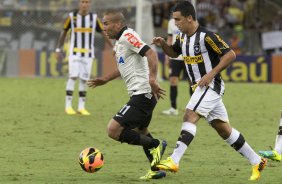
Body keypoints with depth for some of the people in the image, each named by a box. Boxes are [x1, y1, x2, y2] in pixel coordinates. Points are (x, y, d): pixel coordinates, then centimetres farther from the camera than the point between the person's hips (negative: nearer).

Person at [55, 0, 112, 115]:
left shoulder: (94, 18, 0)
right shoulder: (72, 16, -3)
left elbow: (104, 33, 5)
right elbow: (64, 32, 7)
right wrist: (58, 50, 7)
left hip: (88, 54, 2)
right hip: (74, 52, -2)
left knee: (84, 80, 1)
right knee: (73, 76, -13)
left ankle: (81, 107, 7)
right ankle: (68, 106, -10)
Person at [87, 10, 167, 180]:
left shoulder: (127, 36, -15)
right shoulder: (120, 40, 16)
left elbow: (151, 54, -27)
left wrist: (152, 79, -38)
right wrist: (105, 79, 31)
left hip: (142, 94, -11)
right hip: (143, 94, 11)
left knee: (113, 130, -14)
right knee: (140, 132, 26)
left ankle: (155, 146, -4)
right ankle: (156, 170, 32)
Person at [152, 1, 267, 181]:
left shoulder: (206, 36, -18)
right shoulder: (183, 37, 7)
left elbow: (230, 54, -19)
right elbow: (174, 53, 25)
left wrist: (211, 74, -24)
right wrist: (163, 44, 4)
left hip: (210, 85, -9)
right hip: (200, 87, 9)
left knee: (190, 116, -22)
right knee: (223, 128, 11)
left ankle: (174, 161, -29)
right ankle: (257, 162, 19)